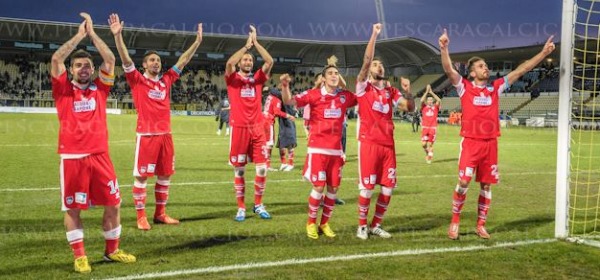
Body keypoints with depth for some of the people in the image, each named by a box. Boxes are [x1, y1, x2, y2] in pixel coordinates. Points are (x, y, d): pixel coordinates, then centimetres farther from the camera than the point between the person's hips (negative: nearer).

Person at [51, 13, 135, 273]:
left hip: (100, 155, 3)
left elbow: (110, 59, 0)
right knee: (72, 208, 2)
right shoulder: (63, 90, 4)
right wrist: (79, 34, -6)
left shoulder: (100, 88, 9)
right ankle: (79, 256, 14)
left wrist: (92, 33, 2)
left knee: (113, 204, 6)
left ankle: (112, 250, 22)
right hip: (72, 158, -3)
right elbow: (56, 59, -10)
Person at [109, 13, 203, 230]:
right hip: (146, 135, -5)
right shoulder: (137, 80, 0)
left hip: (165, 134, 6)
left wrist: (197, 41, 14)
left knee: (165, 174, 10)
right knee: (141, 176, -2)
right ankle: (141, 216, 6)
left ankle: (160, 213, 22)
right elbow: (125, 59, -12)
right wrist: (117, 35, -24)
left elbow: (182, 61, 16)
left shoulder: (166, 80, 13)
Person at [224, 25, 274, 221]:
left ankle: (258, 205, 16)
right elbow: (230, 63, -18)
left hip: (258, 128, 3)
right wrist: (247, 45, -14)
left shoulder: (258, 78, 10)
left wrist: (256, 42, -7)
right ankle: (241, 208, 12)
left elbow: (270, 61, -4)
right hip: (239, 128, -3)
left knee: (262, 168, 0)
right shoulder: (232, 79, 3)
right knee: (239, 170, 3)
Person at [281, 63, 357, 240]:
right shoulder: (314, 94, -5)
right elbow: (289, 101, -14)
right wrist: (285, 86, -32)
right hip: (318, 148, -4)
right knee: (319, 186, -7)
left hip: (336, 149, 4)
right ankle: (311, 223, 14)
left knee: (333, 188, 7)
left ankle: (324, 223, 24)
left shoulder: (345, 96, 7)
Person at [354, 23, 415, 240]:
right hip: (369, 143, -5)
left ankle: (376, 225, 20)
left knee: (388, 186, 5)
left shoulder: (391, 91, 14)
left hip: (388, 144, 5)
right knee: (367, 186, -3)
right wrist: (374, 34, -14)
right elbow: (366, 61, -12)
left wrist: (407, 91, -9)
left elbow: (410, 108, 9)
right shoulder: (363, 86, 1)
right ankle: (362, 226, 12)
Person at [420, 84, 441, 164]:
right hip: (425, 128, 0)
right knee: (423, 144, -8)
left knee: (430, 144, 1)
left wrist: (431, 92, -6)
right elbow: (421, 100, -11)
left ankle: (429, 157, 13)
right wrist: (427, 91, -9)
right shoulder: (424, 107, 6)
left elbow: (439, 100, -9)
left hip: (433, 128, 0)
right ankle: (427, 153, 21)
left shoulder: (435, 107, 7)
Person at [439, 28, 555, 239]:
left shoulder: (496, 87, 11)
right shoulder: (464, 87, 1)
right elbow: (449, 70, -14)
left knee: (486, 185, 7)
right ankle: (454, 222, 5)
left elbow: (520, 70, 12)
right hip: (470, 142, -4)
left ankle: (480, 225, 17)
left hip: (490, 143, 4)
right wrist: (444, 48, -30)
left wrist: (543, 52, 10)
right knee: (463, 182, -10)